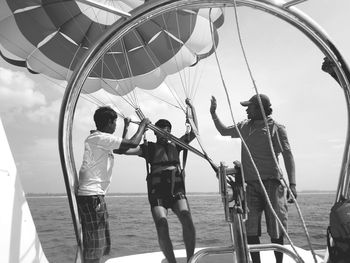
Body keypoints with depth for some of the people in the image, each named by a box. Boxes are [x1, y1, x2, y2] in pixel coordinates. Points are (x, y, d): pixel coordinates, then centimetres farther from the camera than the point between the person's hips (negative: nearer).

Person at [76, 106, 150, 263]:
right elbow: (133, 144, -17)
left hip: (95, 196, 10)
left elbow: (123, 147, 27)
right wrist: (143, 124, -2)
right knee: (94, 248, -6)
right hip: (91, 196, -10)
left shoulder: (101, 140, 16)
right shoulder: (99, 138, -14)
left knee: (101, 245, 16)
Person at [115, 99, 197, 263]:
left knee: (187, 220, -23)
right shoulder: (149, 147, 16)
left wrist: (192, 107, 20)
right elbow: (126, 149, 5)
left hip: (177, 189, 2)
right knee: (162, 228, -19)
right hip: (157, 192, -1)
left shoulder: (175, 145, 23)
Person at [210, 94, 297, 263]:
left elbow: (288, 155, -6)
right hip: (251, 184, 4)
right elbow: (224, 131, 27)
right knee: (250, 230, 3)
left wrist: (292, 183, -14)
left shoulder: (276, 128, -3)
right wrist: (213, 113, 16)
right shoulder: (245, 127, 13)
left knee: (276, 231, 3)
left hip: (271, 183, -4)